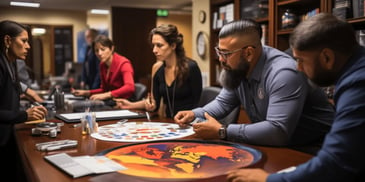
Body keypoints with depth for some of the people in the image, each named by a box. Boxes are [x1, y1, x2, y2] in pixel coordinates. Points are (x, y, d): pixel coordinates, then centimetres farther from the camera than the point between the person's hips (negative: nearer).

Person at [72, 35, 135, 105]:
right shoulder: (102, 65, 7)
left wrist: (106, 95, -40)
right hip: (112, 102, 6)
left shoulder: (123, 63, -15)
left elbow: (130, 88, -32)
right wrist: (86, 93, 3)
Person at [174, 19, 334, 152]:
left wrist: (222, 131, -32)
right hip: (278, 145, 7)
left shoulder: (283, 73, -30)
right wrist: (195, 114, -9)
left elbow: (278, 131, -38)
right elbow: (223, 103, 10)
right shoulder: (238, 69, -3)